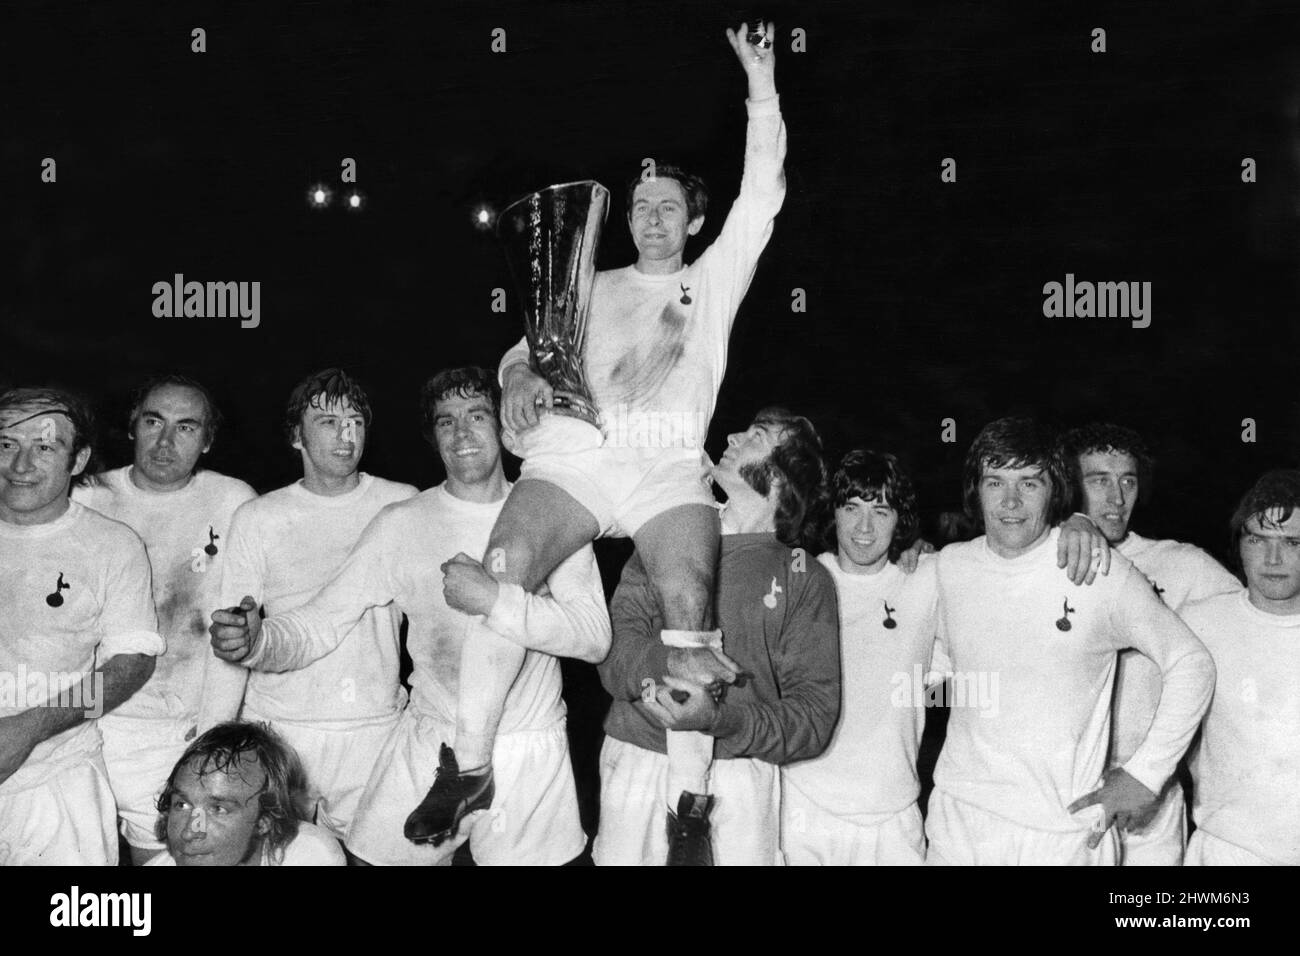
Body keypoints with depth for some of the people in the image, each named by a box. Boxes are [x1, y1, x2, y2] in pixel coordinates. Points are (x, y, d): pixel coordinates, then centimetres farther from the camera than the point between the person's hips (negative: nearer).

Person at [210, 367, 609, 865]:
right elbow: (320, 623, -2)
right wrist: (255, 642, -22)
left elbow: (594, 637, -11)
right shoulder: (401, 524, 1)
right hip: (428, 748, 1)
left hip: (528, 750, -1)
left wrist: (496, 599, -21)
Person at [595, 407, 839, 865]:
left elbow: (814, 716, -3)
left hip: (738, 774, -1)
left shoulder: (805, 578, 5)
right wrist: (669, 660, -22)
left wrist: (719, 720, -20)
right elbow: (613, 649, 1)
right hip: (635, 764, 2)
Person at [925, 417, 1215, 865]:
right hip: (958, 817, 3)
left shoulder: (1102, 571, -9)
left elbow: (1191, 665, -2)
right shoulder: (951, 565, 1)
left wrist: (1144, 773, -3)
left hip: (1063, 832, -3)